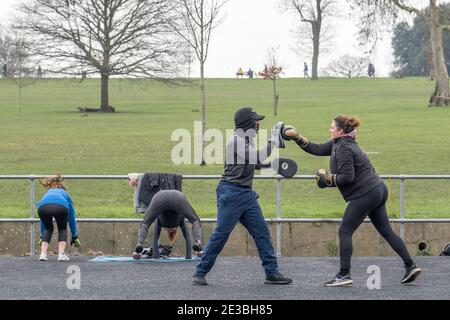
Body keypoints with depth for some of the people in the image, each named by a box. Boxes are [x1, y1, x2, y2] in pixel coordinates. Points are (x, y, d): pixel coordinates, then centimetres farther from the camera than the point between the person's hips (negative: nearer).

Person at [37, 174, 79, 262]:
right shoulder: (65, 194, 40)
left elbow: (42, 221, 48)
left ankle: (43, 254, 16)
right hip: (60, 206, -2)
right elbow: (72, 217, 40)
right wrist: (75, 236, 45)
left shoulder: (48, 193, 44)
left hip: (43, 206, 2)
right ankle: (61, 254, 9)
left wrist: (42, 236, 56)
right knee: (62, 229, 26)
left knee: (48, 229, 30)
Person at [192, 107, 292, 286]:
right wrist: (273, 141, -20)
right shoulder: (236, 141, -14)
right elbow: (257, 158, -24)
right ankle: (200, 274, 3)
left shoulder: (247, 141, 14)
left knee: (262, 232, 5)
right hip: (231, 193, -9)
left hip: (247, 194, 9)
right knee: (221, 234, -5)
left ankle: (272, 273, 8)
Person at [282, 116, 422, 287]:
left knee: (345, 232, -4)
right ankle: (411, 266, 10)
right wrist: (297, 137, 11)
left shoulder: (344, 148, -16)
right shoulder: (337, 144, 13)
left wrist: (327, 178, -9)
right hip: (378, 191, 10)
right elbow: (316, 149, 16)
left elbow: (347, 177, -22)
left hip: (365, 194, -10)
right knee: (387, 232, 11)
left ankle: (344, 275, -6)